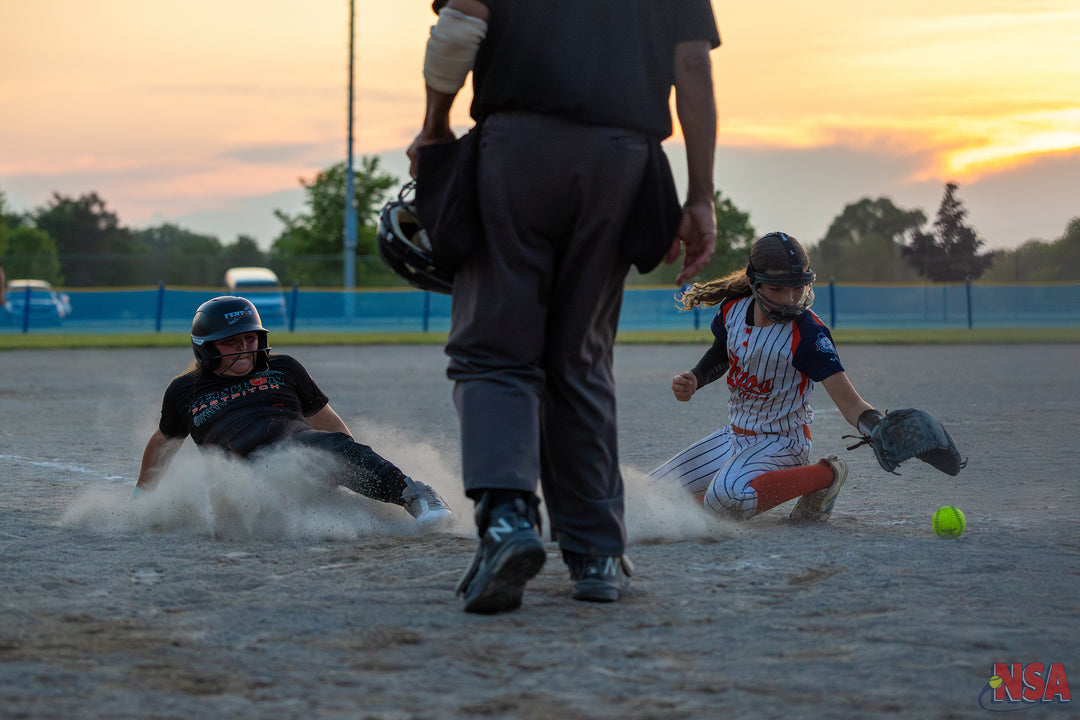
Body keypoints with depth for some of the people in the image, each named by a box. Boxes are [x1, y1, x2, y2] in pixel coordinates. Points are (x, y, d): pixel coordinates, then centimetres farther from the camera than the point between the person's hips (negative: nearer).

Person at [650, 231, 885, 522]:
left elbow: (850, 403, -29)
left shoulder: (808, 333, -24)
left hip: (780, 442, -7)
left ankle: (825, 475, -14)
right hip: (734, 436, 7)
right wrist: (692, 381, -1)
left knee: (726, 499, -38)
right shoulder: (733, 309, -7)